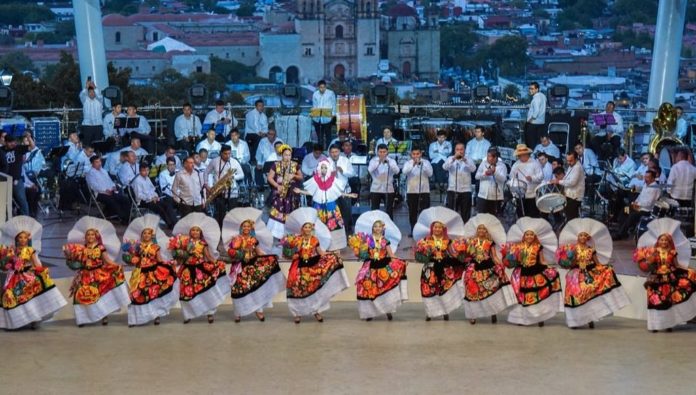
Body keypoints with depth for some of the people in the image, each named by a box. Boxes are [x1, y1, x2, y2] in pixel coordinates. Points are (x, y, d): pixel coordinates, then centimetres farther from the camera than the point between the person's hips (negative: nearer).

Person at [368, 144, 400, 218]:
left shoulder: (391, 161, 3)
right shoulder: (373, 160, 1)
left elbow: (397, 171, -16)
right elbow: (370, 170, -19)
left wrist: (388, 162, -27)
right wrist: (379, 162, -30)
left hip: (388, 190, 1)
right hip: (375, 190, -1)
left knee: (389, 212, 5)